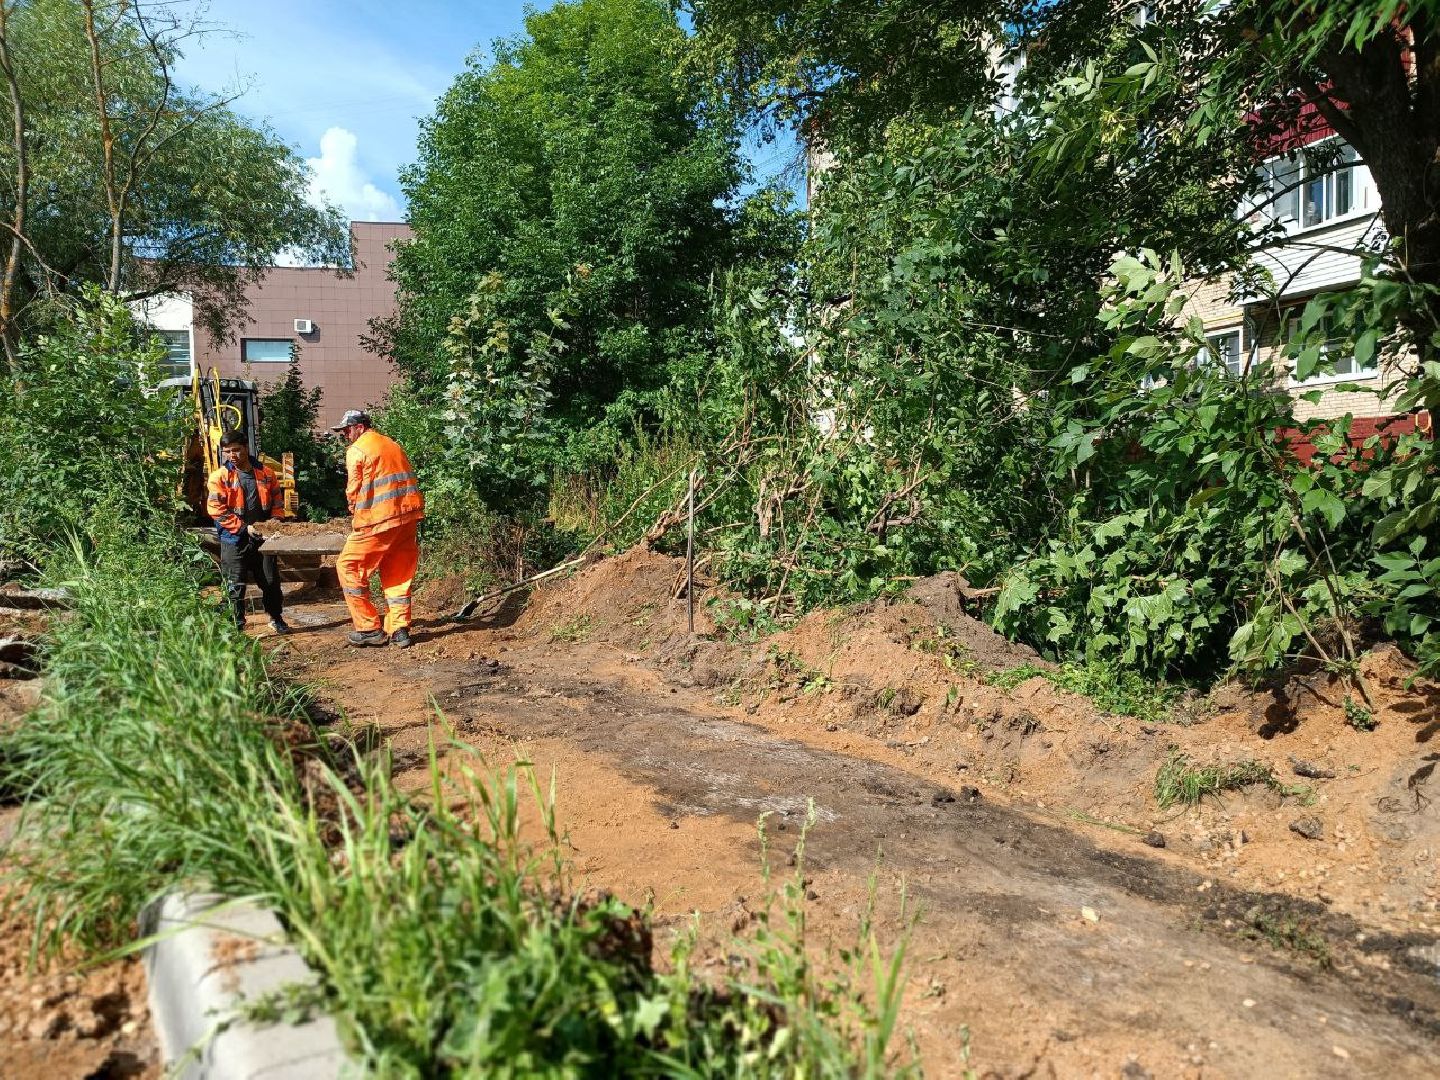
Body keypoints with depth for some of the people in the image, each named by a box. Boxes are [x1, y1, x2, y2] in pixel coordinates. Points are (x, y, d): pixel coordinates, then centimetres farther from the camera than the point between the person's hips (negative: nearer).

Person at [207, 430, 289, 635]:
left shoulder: (266, 474, 4)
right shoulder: (220, 477, -6)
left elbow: (276, 501, 13)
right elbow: (216, 509, -12)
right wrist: (245, 527, -16)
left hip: (262, 538, 3)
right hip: (234, 539, -3)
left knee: (271, 581, 10)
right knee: (236, 585, 0)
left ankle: (276, 618, 27)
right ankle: (238, 625, 10)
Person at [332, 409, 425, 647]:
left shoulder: (356, 450, -2)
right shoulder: (392, 445, 19)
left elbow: (354, 492, -2)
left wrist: (355, 519, 14)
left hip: (379, 520, -7)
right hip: (409, 515, 7)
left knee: (349, 567, 6)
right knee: (398, 573, 14)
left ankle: (369, 628, 5)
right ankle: (399, 630, 12)